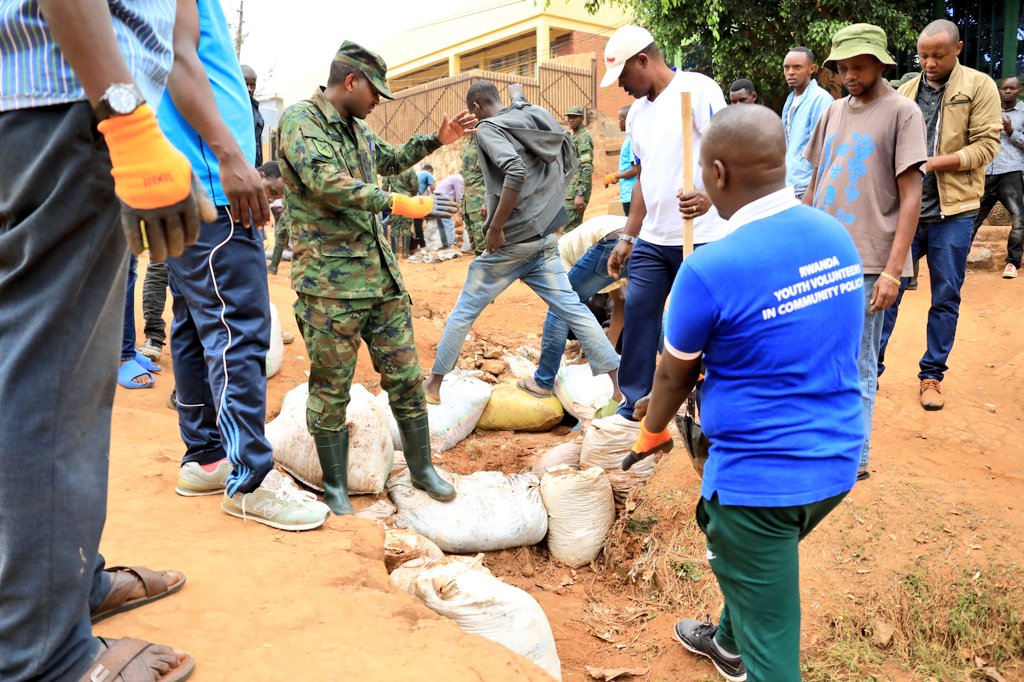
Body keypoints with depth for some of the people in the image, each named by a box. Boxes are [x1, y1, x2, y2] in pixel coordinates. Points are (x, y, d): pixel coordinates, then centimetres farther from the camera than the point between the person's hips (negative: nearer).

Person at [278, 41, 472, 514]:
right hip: (330, 284, -8)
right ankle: (335, 487, 21)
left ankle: (422, 469, 26)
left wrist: (436, 140, 24)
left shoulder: (357, 128, 15)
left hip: (382, 276, 8)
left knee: (406, 376, 11)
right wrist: (403, 204, -26)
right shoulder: (300, 120, -10)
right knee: (331, 389, 5)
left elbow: (388, 161, 35)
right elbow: (327, 182, -26)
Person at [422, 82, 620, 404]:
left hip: (512, 241, -6)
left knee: (464, 310, 7)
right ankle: (618, 377, 4)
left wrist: (495, 228, -20)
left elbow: (516, 171, -26)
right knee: (571, 308, 7)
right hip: (545, 238, 6)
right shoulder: (536, 116, 11)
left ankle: (434, 384, 18)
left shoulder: (488, 128, -8)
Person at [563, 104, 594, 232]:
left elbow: (587, 168, -19)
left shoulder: (583, 137, -10)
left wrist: (580, 194, -25)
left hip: (577, 189, -10)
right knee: (574, 226, 12)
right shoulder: (573, 136, 19)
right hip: (570, 188, 10)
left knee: (570, 228, -12)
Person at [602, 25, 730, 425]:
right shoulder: (636, 114, 15)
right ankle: (634, 409, 19)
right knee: (637, 317, 6)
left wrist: (709, 196, -35)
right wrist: (628, 238, 17)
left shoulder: (698, 89, -8)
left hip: (702, 240, -7)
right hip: (652, 241, 7)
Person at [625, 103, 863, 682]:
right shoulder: (837, 236, -1)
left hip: (760, 475, -8)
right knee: (744, 558, 33)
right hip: (839, 460, 8)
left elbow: (675, 375, -8)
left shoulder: (711, 269, -23)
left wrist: (653, 431, 13)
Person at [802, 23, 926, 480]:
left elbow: (910, 197, -8)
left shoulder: (902, 112, -4)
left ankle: (854, 459, 15)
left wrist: (892, 270, -15)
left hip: (866, 262, -5)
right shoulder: (833, 112, 13)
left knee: (857, 366, 2)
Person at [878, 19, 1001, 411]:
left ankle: (932, 374, 19)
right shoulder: (906, 91, 8)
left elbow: (985, 145, -7)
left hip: (952, 212, -2)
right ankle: (871, 366, 13)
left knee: (946, 297, 6)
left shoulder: (979, 87, 0)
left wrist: (933, 163, -19)